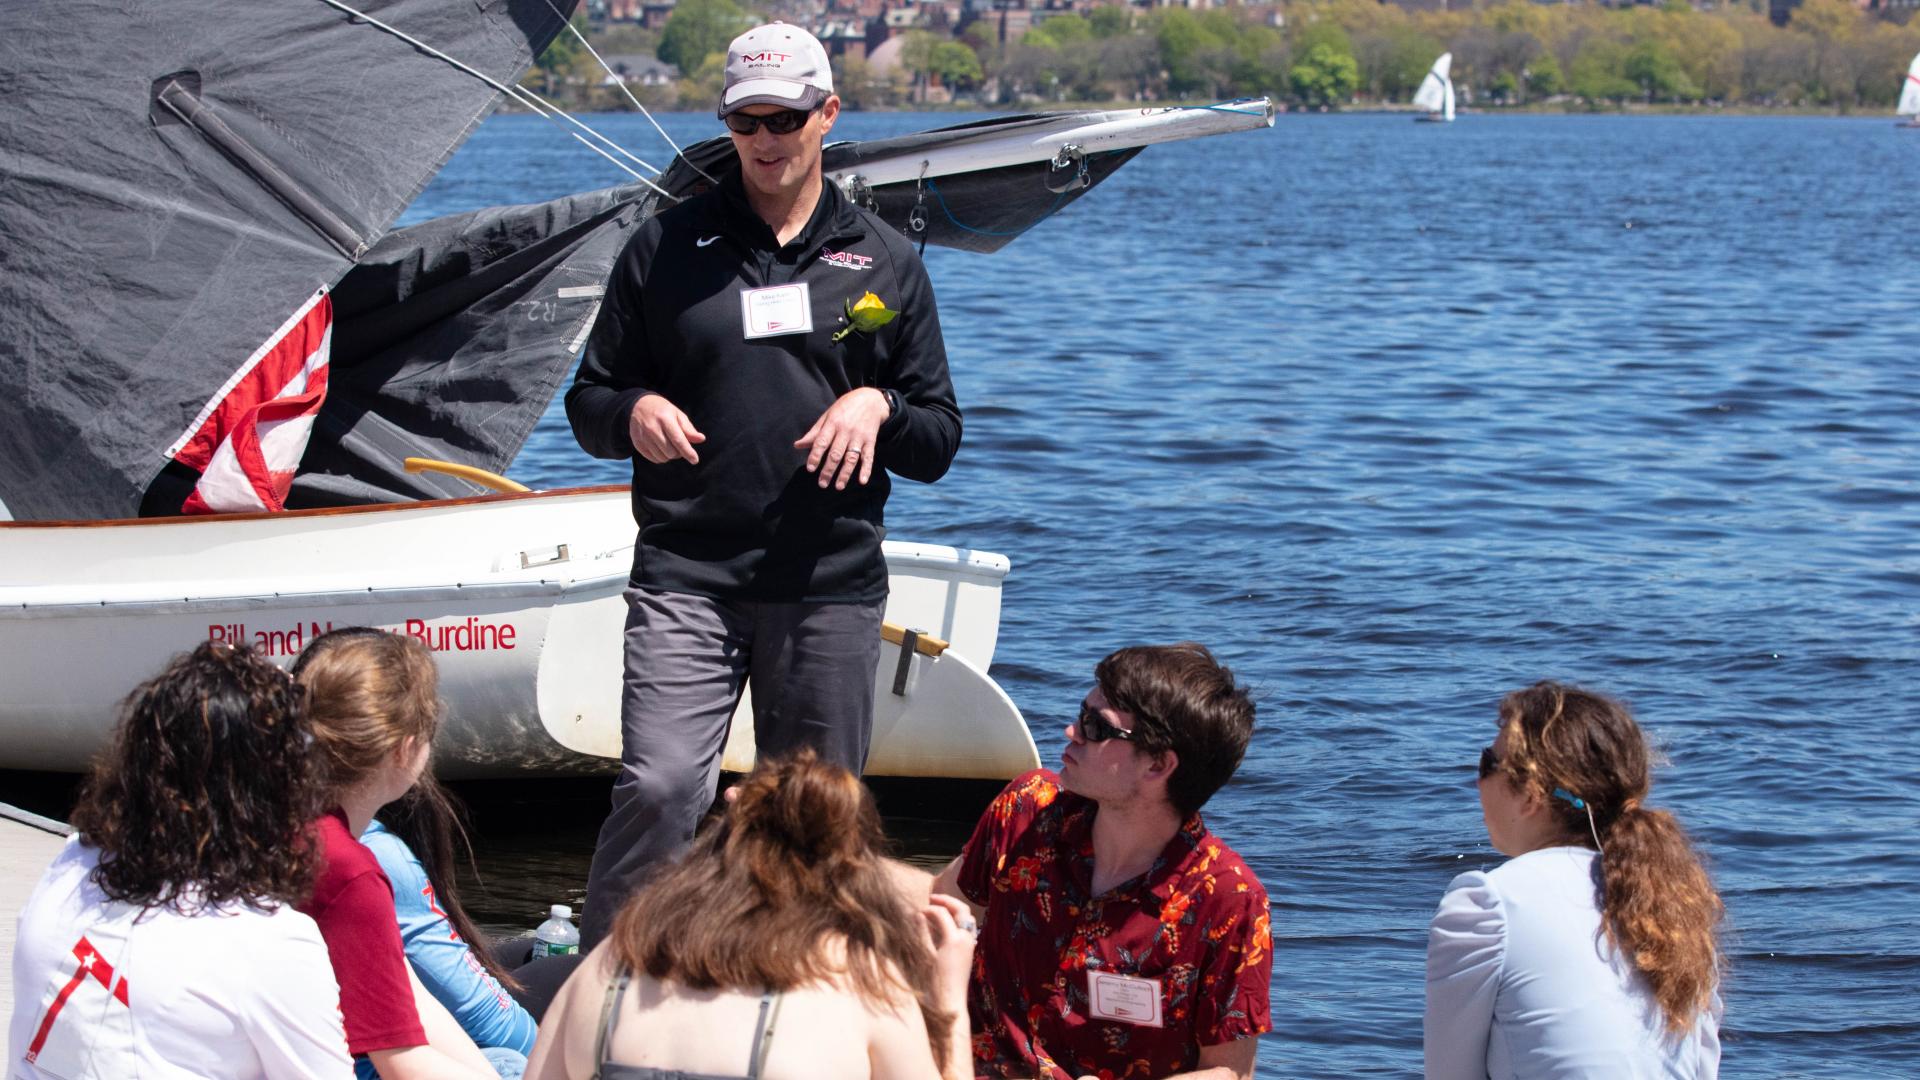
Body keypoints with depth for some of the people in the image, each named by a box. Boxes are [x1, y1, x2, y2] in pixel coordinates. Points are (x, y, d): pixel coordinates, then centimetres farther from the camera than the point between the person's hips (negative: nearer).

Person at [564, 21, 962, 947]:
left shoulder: (885, 263, 14)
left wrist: (878, 406, -9)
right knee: (661, 789, -17)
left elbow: (939, 443, 12)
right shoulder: (665, 247, 10)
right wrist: (632, 412, -10)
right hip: (686, 577, -2)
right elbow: (587, 401, 13)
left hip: (832, 585, 2)